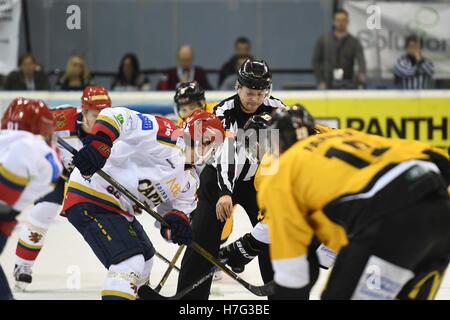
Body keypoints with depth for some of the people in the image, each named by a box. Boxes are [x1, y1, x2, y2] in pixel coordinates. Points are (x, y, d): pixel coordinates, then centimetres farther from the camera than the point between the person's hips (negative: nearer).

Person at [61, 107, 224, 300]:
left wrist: (178, 221, -13)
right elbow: (116, 117, -25)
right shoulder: (167, 137, -15)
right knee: (130, 262, -22)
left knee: (145, 256, 27)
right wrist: (98, 144, -41)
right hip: (89, 198, -11)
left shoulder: (190, 181, 14)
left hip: (118, 207, 11)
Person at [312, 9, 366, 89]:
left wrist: (361, 73, -32)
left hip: (347, 85, 0)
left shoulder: (354, 42, 3)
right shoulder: (323, 40, 5)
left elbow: (361, 60, -10)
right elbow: (316, 61, 7)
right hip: (328, 85, 0)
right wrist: (320, 82, -2)